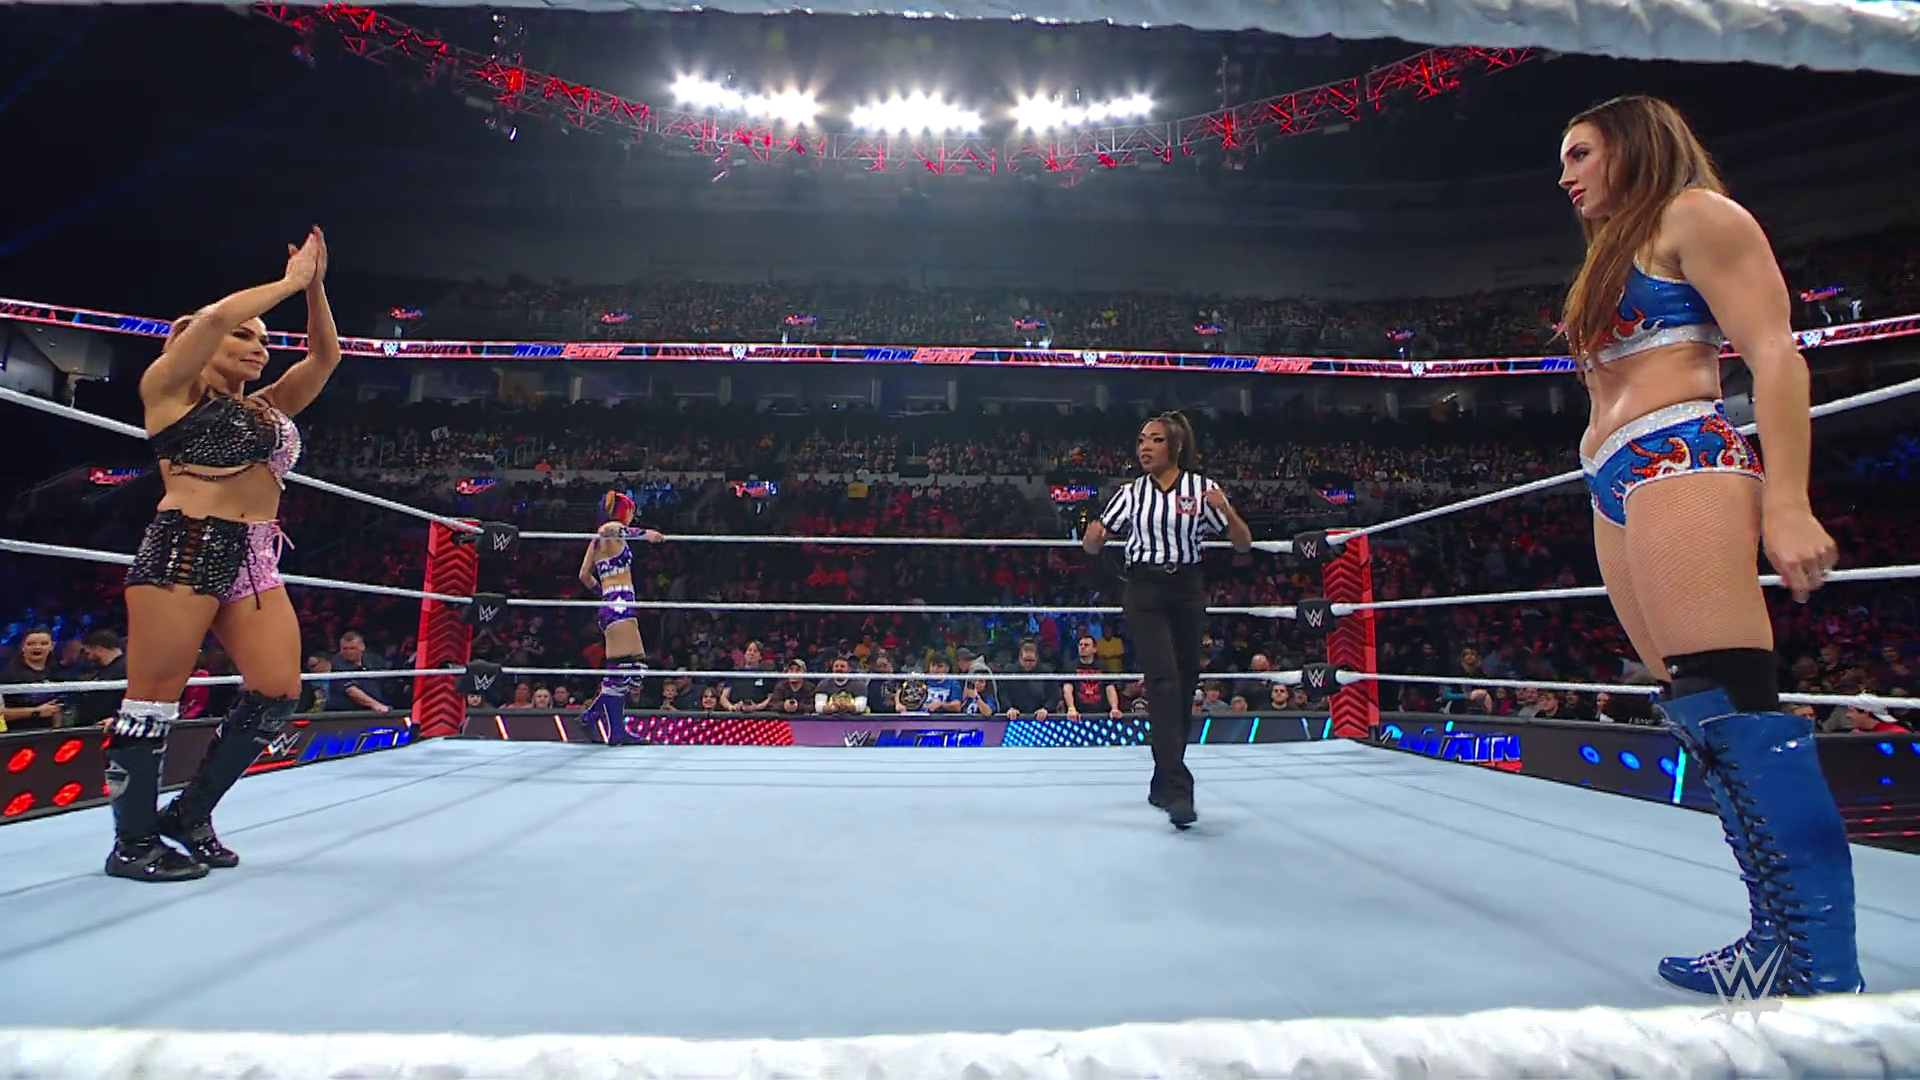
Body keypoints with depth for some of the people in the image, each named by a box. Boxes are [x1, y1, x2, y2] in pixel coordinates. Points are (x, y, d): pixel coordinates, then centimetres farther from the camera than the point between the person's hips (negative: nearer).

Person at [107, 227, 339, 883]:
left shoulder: (267, 407, 22)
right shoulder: (170, 388, 6)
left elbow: (325, 356, 20)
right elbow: (213, 317, -9)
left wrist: (315, 286, 10)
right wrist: (290, 281, 1)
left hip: (255, 559, 6)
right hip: (184, 547, -6)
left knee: (277, 694, -1)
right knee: (154, 699, -1)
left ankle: (188, 815, 15)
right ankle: (133, 842, 11)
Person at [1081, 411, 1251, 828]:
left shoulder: (1202, 488, 3)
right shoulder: (1131, 494, 5)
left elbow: (1244, 544, 2)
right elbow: (1093, 545, 10)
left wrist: (1225, 510, -16)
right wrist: (1092, 535, -14)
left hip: (1187, 591, 1)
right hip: (1144, 593, -1)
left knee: (1185, 684, 6)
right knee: (1163, 681, -16)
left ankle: (1164, 784, 22)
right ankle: (1178, 787, -17)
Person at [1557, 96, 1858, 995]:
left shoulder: (1694, 213, 5)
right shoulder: (1617, 256, 29)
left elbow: (1775, 356, -7)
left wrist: (1785, 505, -17)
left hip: (1678, 460, -9)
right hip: (1617, 484, 9)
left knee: (1731, 705, -16)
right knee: (1696, 716, 4)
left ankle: (1829, 975, -12)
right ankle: (1778, 939, 9)